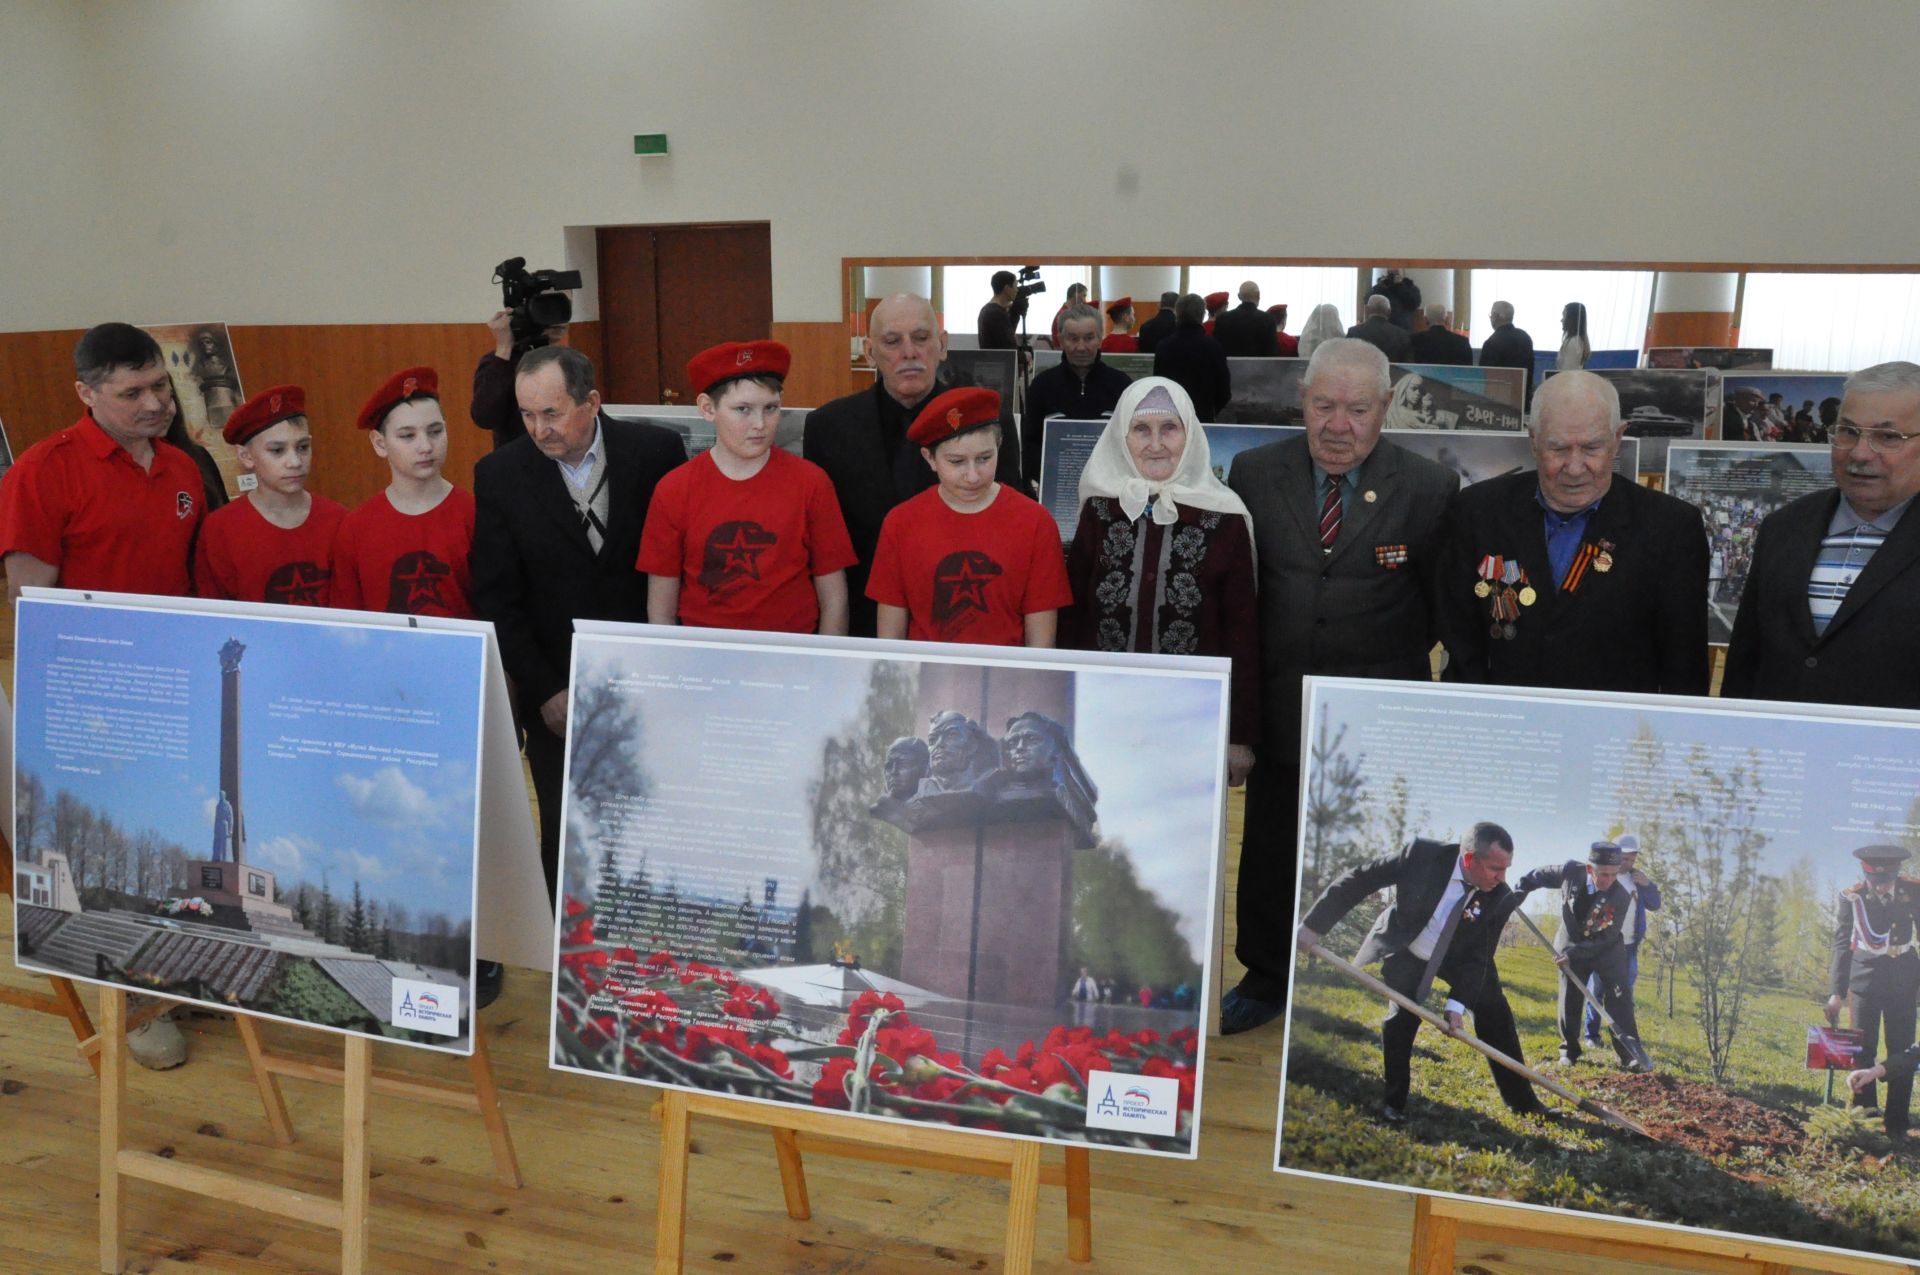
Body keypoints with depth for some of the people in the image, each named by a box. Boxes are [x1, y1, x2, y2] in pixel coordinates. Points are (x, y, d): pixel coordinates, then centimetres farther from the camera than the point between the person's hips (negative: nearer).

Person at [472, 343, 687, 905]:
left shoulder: (657, 451, -6)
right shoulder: (499, 475, -4)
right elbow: (497, 599, -2)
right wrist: (543, 690, -7)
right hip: (556, 694, 1)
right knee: (564, 836, 8)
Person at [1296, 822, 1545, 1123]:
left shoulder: (1501, 898, -26)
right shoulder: (1421, 854, -33)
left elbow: (1478, 955, -18)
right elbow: (1356, 880, -25)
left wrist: (1458, 1002, -30)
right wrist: (1313, 925, -26)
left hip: (1458, 957, 3)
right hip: (1405, 951, -3)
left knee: (1494, 1011, 1)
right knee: (1404, 1013, -17)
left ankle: (1521, 1100, 18)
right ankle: (1393, 1101, 1)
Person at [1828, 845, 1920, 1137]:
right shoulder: (1850, 898, -13)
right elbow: (1841, 945, -12)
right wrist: (1836, 992, -18)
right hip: (1864, 977, -1)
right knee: (1862, 1049, 2)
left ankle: (1897, 1125, 10)